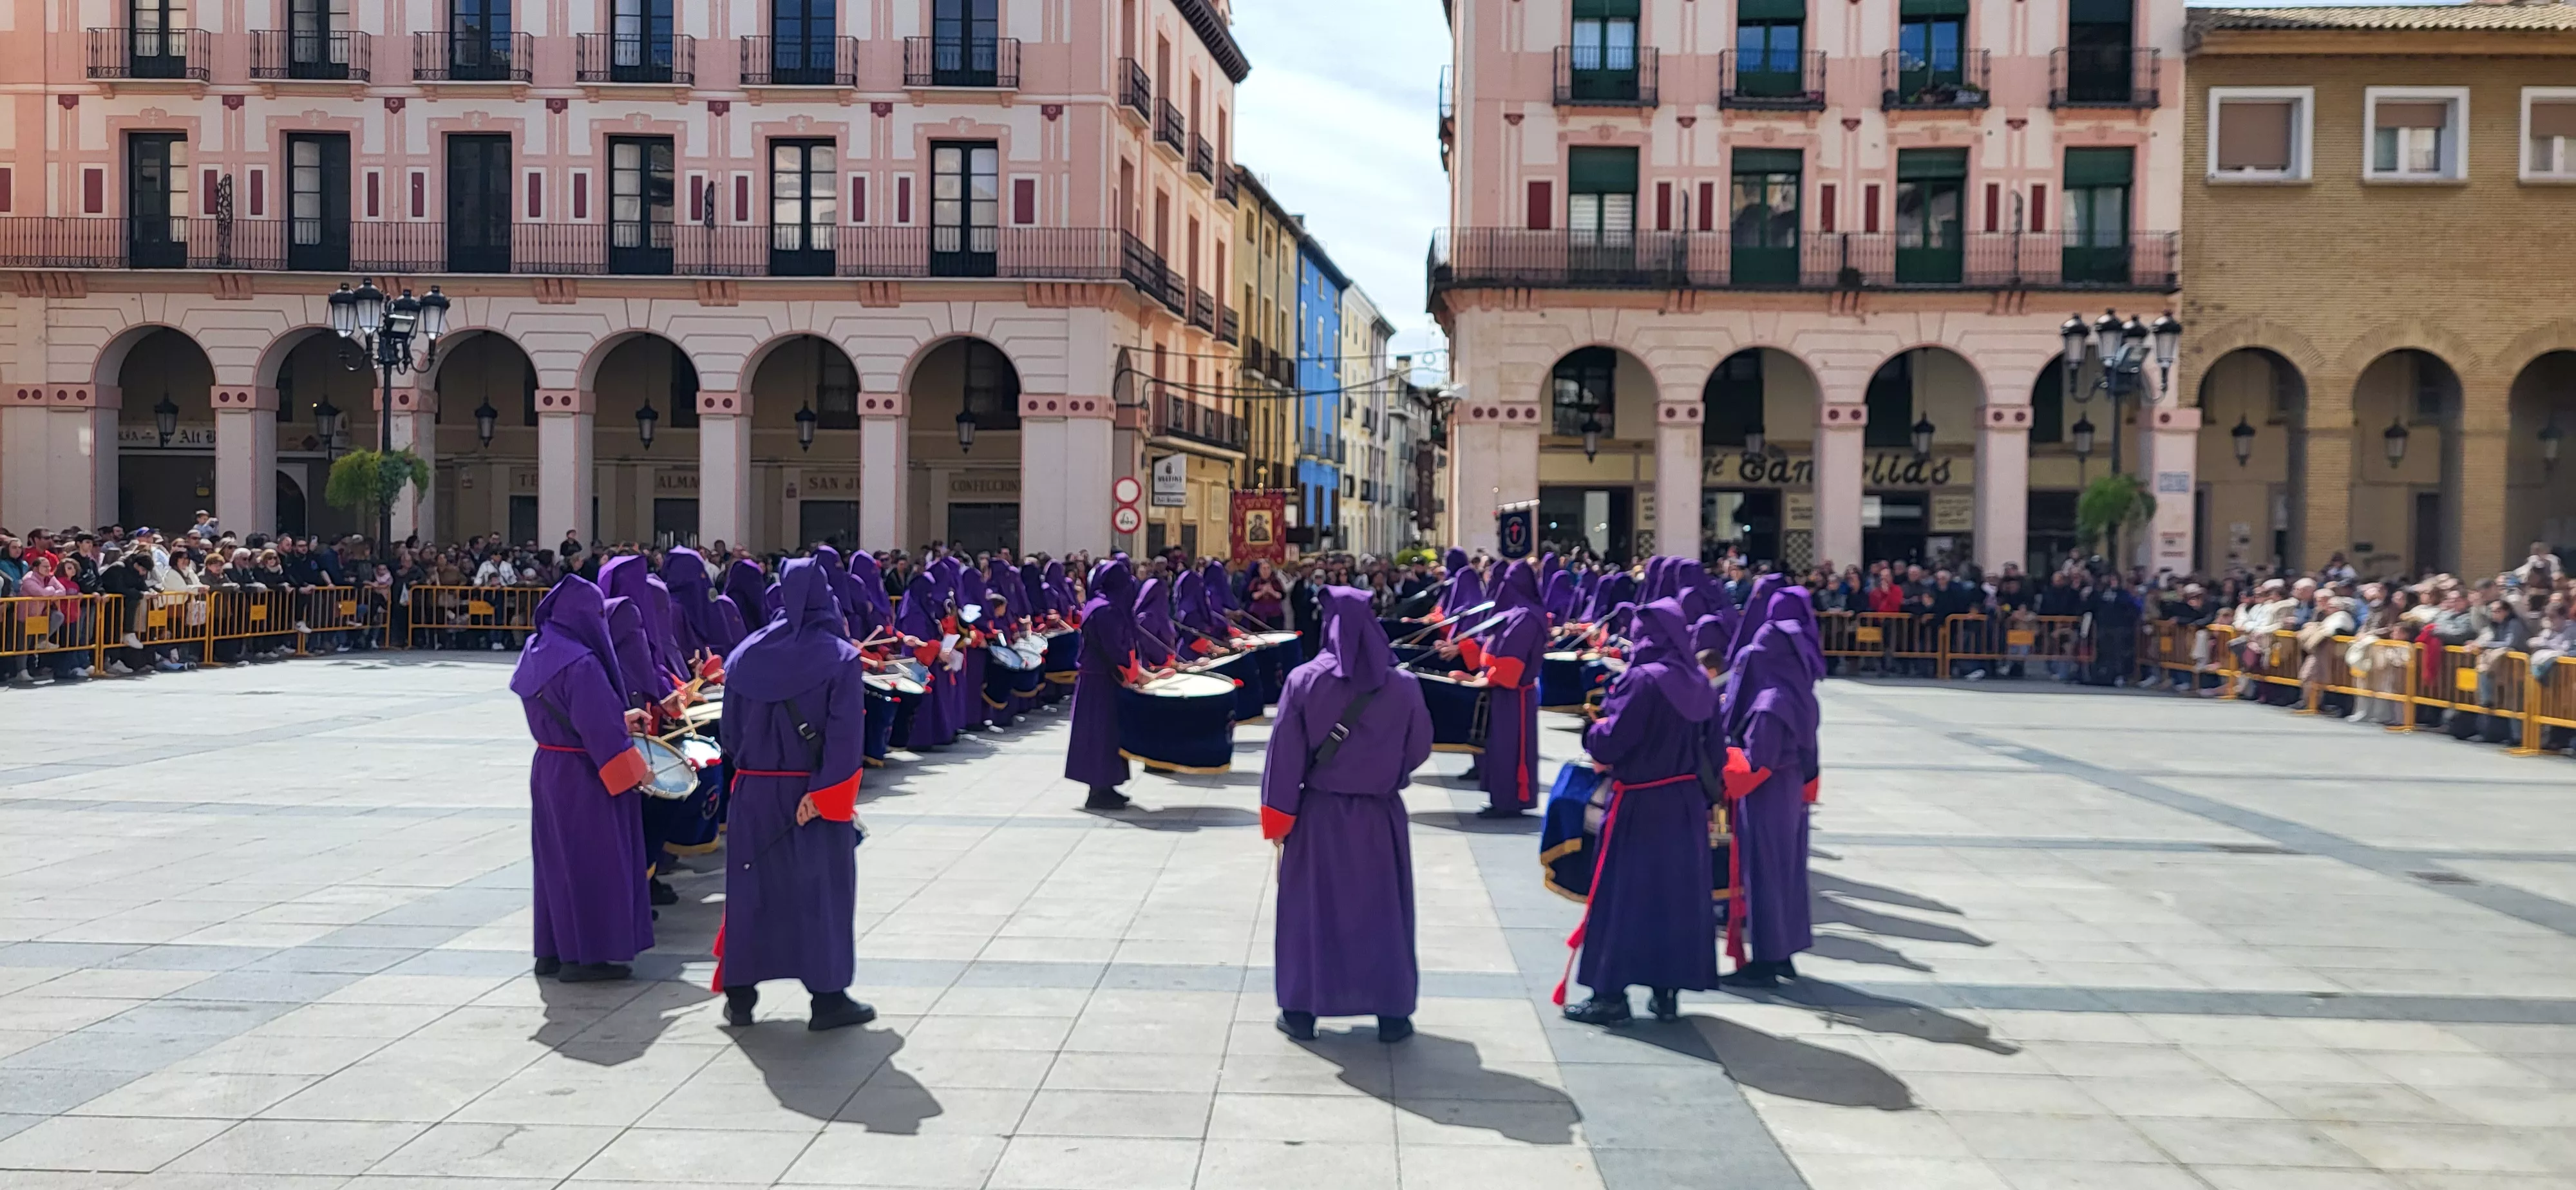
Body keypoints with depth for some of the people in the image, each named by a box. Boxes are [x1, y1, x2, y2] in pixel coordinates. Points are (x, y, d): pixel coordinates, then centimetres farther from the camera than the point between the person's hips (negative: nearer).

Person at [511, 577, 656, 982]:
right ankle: (584, 956, 7)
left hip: (548, 768, 9)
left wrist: (620, 719, 21)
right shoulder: (581, 664, -24)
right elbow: (601, 729, -22)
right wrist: (635, 770, -11)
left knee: (556, 859, 16)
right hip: (582, 778, -9)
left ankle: (553, 949, 24)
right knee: (592, 860, 1)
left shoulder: (537, 653, 5)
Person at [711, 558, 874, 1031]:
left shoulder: (745, 655, 1)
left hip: (754, 792, 3)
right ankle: (828, 997, 10)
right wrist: (823, 792, -18)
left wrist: (746, 772, 15)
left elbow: (730, 729, 5)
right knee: (823, 887, 6)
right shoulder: (840, 657, -10)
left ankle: (739, 993, 18)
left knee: (751, 886, 13)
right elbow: (845, 734, -18)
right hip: (817, 794, -3)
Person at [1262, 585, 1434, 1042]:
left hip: (1319, 814, 0)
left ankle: (1301, 1010, 17)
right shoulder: (1403, 685, -9)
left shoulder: (1304, 680, -12)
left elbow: (1285, 753, -9)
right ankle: (1392, 1013, 17)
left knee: (1311, 908, 12)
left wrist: (1277, 818, 0)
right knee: (1383, 910, 12)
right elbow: (1420, 749, 1)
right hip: (1381, 816, 1)